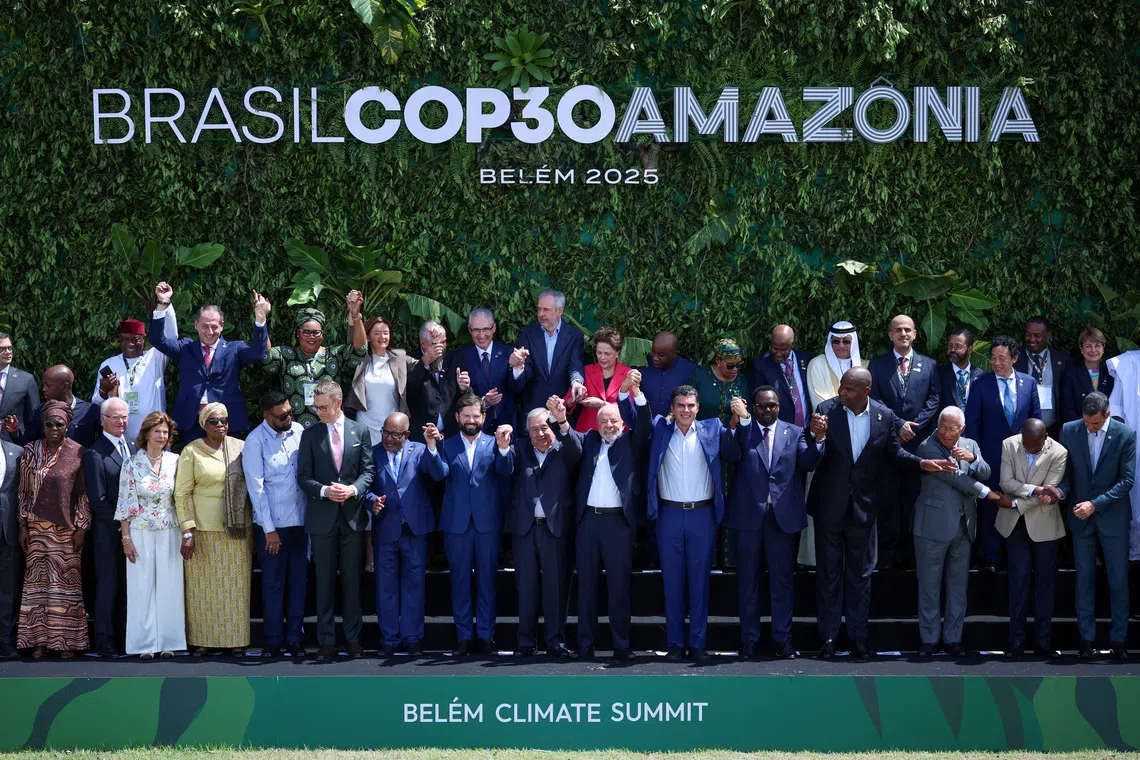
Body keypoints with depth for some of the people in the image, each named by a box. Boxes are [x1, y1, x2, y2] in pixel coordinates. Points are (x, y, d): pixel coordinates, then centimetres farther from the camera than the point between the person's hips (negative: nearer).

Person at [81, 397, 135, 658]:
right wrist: (120, 524, -12)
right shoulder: (94, 454, -8)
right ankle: (105, 642, 4)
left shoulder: (133, 449, 13)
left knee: (128, 585, 5)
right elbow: (98, 499, -11)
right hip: (109, 531, -6)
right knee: (108, 585, -2)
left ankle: (124, 637, 10)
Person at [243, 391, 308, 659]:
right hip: (272, 525, -3)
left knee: (299, 581, 7)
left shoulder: (299, 431, 3)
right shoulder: (255, 441, -8)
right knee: (273, 584, 3)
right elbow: (256, 487, -8)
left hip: (300, 520, 3)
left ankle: (295, 638, 15)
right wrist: (269, 529, -9)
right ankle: (273, 641, 12)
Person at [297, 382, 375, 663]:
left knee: (352, 580, 6)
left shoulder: (360, 432, 4)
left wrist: (353, 489, -16)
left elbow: (368, 471, 3)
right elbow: (303, 476, 1)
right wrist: (324, 491, -16)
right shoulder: (310, 435, 3)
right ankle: (327, 641, 5)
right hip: (322, 518, 0)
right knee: (324, 582, 2)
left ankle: (353, 638, 13)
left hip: (353, 516, 0)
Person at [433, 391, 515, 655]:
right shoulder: (447, 446, 8)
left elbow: (506, 470, -12)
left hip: (487, 522, -1)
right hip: (456, 523, 1)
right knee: (460, 580, 5)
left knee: (486, 580, 5)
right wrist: (432, 447, -25)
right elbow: (440, 472, -9)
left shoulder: (494, 444, 5)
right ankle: (464, 636, 11)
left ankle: (486, 635, 11)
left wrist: (504, 447, -32)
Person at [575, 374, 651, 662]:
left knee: (619, 585, -2)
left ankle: (621, 646, 1)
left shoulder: (631, 443, 6)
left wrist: (636, 391, -20)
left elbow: (645, 425, -8)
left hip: (619, 521, -3)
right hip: (588, 520, 3)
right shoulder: (589, 441, 15)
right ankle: (585, 643, 12)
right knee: (587, 584, 7)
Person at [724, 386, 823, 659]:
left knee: (782, 579, 5)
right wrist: (736, 421, -22)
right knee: (748, 579, 7)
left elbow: (807, 462, -8)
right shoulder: (742, 432, 4)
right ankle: (749, 639, 14)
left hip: (783, 514, 1)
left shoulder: (794, 433, 7)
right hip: (749, 514, -1)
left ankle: (782, 639, 11)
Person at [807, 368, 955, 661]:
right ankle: (828, 636, 16)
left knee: (860, 573, 11)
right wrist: (817, 437, -35)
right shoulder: (826, 411, -12)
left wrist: (922, 463, -8)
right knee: (828, 572, 8)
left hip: (863, 505, 1)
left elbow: (893, 452, 6)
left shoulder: (885, 417, -7)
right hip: (829, 505, -1)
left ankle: (857, 635, 20)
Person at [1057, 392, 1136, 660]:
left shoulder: (1125, 435, -11)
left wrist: (1096, 504, -18)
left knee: (1118, 580, 4)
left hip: (1113, 517, -2)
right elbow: (1066, 469, 5)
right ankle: (1087, 639, 12)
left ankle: (1118, 639, 12)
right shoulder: (1069, 431, -4)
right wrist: (1061, 490, -17)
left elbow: (1127, 480, -11)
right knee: (1084, 579, 6)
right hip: (1081, 517, 2)